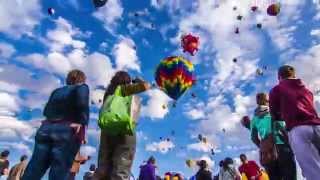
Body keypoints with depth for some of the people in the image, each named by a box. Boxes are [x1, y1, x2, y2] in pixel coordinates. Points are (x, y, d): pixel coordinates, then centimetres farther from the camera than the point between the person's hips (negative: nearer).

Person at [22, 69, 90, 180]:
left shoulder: (57, 91, 23)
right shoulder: (82, 87, 6)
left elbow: (46, 111, 19)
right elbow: (82, 103, -16)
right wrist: (82, 122, -17)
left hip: (47, 128, 6)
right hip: (67, 131, -5)